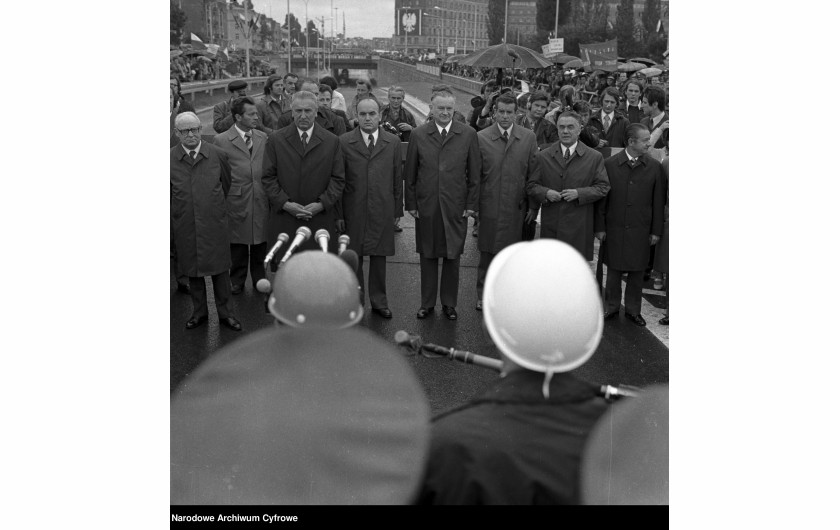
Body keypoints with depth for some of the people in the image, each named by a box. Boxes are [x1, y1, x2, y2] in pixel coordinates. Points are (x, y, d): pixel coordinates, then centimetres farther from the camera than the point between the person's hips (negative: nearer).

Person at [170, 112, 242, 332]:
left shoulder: (218, 155, -3)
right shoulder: (170, 159, -4)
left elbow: (228, 186, 9)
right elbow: (167, 193, 7)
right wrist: (178, 211, 9)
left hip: (215, 223, 0)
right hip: (184, 226, 1)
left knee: (220, 268, 7)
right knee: (192, 269, 13)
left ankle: (224, 311, 24)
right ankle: (199, 311, 30)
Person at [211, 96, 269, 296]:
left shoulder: (263, 138, 8)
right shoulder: (221, 140, -5)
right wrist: (221, 200, -6)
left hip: (262, 200, 3)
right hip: (237, 200, -3)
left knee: (260, 242, 11)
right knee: (238, 244, 8)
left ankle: (259, 279, 28)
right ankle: (237, 281, 24)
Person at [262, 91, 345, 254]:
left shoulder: (332, 141, 6)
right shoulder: (275, 140, 6)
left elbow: (338, 179, 4)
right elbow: (268, 177, 3)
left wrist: (322, 204, -10)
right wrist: (285, 203, -10)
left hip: (320, 221, 0)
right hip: (283, 221, 0)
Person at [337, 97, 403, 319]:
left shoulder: (393, 143, 5)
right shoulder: (344, 142, 0)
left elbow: (398, 179, 7)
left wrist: (397, 210, 5)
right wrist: (338, 213, -3)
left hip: (382, 211, 1)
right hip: (353, 211, -1)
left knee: (379, 257, 10)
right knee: (353, 258, 7)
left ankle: (379, 301, 24)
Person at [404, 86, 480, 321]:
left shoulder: (468, 135, 1)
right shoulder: (418, 135, 2)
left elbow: (474, 173, 2)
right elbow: (410, 173, 5)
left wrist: (471, 204, -2)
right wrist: (411, 204, 2)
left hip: (455, 207, 0)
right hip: (426, 206, 1)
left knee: (453, 257, 8)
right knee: (427, 256, 9)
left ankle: (449, 303, 23)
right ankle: (427, 303, 23)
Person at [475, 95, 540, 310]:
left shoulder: (529, 138, 3)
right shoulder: (481, 138, 1)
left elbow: (533, 174, 4)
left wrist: (533, 206, 1)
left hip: (517, 208, 1)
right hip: (489, 207, -1)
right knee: (487, 254, 6)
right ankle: (483, 295, 21)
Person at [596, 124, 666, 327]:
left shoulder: (655, 167, -1)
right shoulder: (610, 164, -4)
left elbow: (658, 201, 2)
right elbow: (601, 198, 0)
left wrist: (656, 230, 1)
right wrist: (600, 226, -1)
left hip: (640, 229, 1)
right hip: (614, 227, 0)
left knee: (637, 272, 8)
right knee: (613, 270, 9)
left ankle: (633, 310, 24)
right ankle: (612, 306, 26)